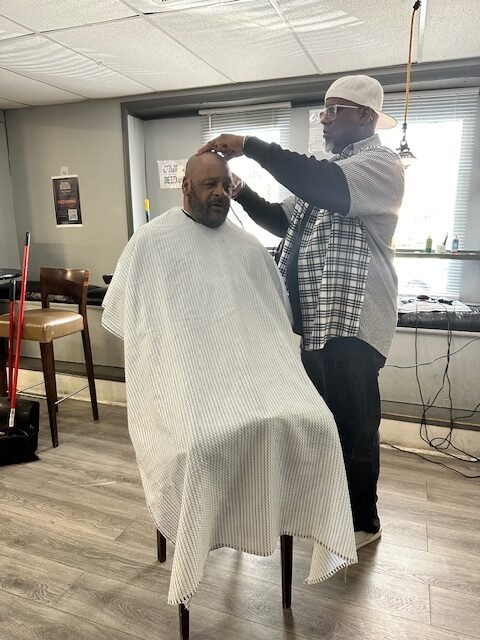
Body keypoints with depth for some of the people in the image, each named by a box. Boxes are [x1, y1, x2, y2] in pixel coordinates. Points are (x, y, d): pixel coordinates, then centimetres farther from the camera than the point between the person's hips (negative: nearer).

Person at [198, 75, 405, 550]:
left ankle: (363, 522, 25)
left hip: (353, 318, -9)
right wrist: (240, 191, 6)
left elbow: (325, 186, -28)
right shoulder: (329, 169, 20)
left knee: (353, 424, 3)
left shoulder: (380, 163, -8)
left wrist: (251, 146, -23)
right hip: (316, 317, 9)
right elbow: (285, 221, 20)